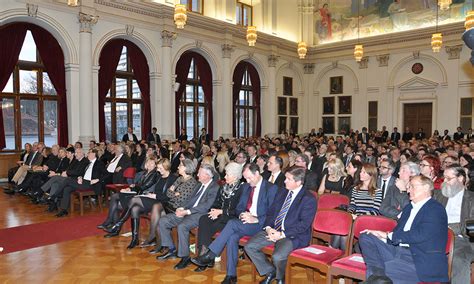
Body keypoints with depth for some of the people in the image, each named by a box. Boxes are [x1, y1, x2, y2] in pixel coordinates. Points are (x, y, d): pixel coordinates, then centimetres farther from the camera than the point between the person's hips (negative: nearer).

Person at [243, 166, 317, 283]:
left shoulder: (309, 199, -10)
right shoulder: (281, 193, 13)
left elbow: (304, 224, -15)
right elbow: (271, 212, 13)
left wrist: (282, 234, -19)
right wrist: (268, 228, -7)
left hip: (294, 235, -7)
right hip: (273, 230, 7)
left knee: (277, 256, -31)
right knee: (249, 247, -9)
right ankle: (270, 272, 12)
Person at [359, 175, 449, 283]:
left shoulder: (436, 209, -7)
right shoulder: (409, 207, 20)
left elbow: (420, 235, -19)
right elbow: (398, 231, 17)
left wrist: (389, 235, -11)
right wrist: (382, 235, -5)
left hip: (421, 262, -8)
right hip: (398, 251, 9)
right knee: (366, 237, -10)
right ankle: (377, 272, -27)